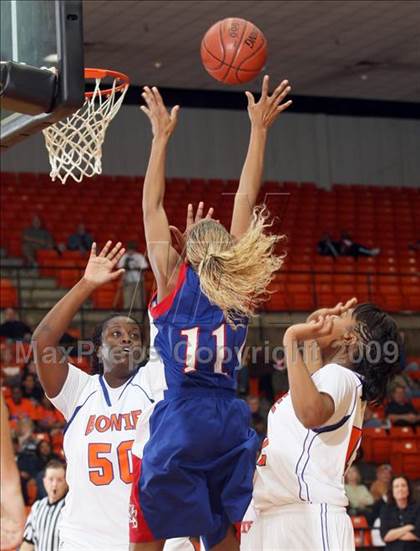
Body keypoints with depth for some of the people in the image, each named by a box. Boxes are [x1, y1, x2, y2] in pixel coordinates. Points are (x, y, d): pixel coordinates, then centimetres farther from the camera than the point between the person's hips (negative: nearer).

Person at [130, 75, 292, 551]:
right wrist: (259, 129, 18)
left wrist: (161, 136, 14)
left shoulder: (173, 280, 2)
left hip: (177, 425, -3)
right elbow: (246, 199, 14)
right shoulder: (239, 287, 8)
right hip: (230, 426, 4)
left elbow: (152, 206, 8)